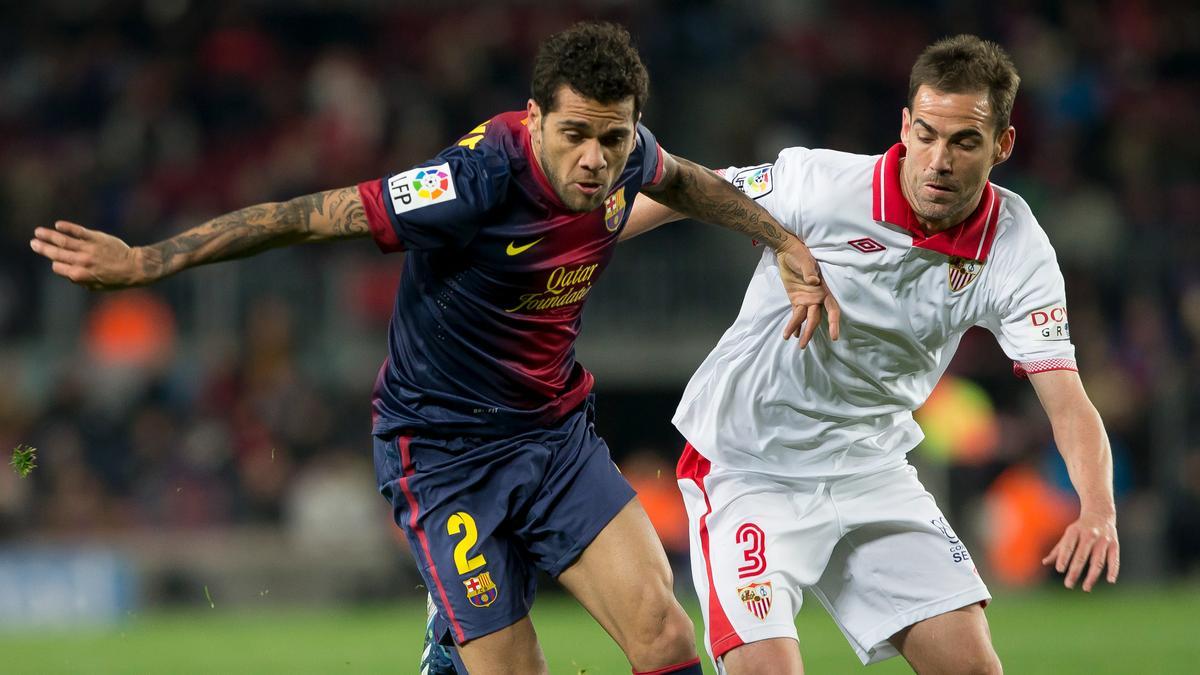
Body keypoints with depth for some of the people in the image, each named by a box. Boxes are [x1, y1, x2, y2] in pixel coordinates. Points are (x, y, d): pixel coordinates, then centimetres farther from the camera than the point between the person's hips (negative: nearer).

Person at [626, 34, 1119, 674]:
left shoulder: (1017, 250, -13)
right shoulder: (820, 183, -21)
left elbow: (1067, 403, -17)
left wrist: (1098, 510, -36)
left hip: (871, 471, 4)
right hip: (748, 469, -4)